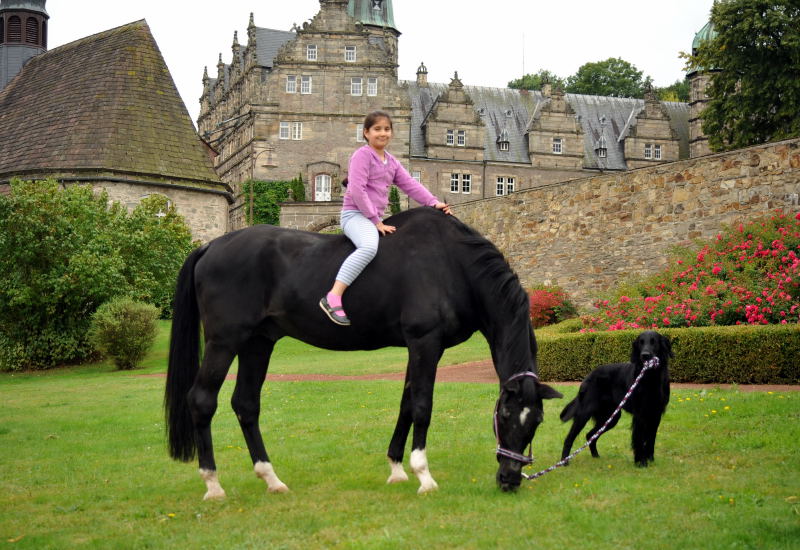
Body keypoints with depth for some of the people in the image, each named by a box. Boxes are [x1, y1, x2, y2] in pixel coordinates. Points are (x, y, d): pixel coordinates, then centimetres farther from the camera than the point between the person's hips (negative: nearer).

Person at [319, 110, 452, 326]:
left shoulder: (392, 162, 19)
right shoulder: (363, 155, -6)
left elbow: (410, 185, 15)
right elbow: (357, 189, -15)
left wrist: (434, 203, 0)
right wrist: (375, 221, -16)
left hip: (374, 218, 9)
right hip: (355, 214, -9)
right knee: (369, 247, -37)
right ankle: (333, 298, -44)